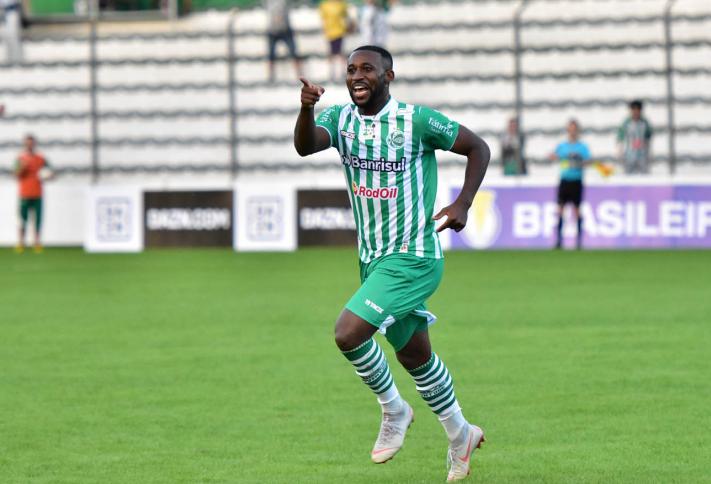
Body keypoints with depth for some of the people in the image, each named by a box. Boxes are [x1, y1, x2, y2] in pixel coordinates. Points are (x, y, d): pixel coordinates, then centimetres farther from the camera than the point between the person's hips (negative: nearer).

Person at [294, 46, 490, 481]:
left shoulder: (417, 120, -14)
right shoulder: (340, 118, 0)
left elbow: (479, 148, -4)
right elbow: (305, 146, -21)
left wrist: (462, 205, -15)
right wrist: (307, 107, -40)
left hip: (413, 259, -7)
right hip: (373, 260, 7)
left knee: (348, 333, -20)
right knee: (415, 354, 17)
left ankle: (394, 411, 3)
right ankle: (460, 435, 35)